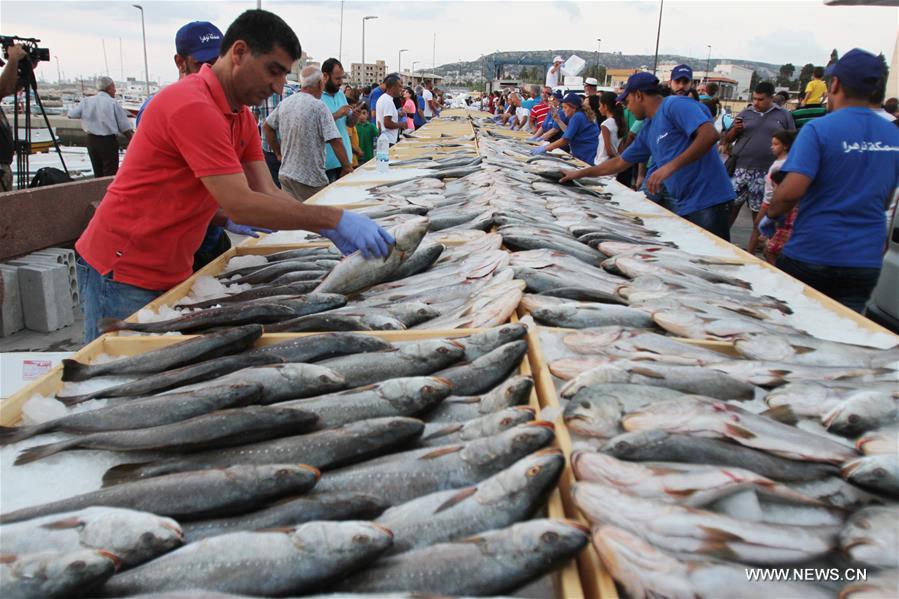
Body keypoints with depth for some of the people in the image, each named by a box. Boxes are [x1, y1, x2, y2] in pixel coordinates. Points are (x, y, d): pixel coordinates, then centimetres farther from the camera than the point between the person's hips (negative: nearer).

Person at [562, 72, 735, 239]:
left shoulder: (675, 105, -8)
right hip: (685, 206, 8)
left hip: (708, 202, -8)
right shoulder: (647, 130, 18)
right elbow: (619, 163, 28)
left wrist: (670, 167, -26)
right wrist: (579, 174, 31)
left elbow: (710, 134, -22)